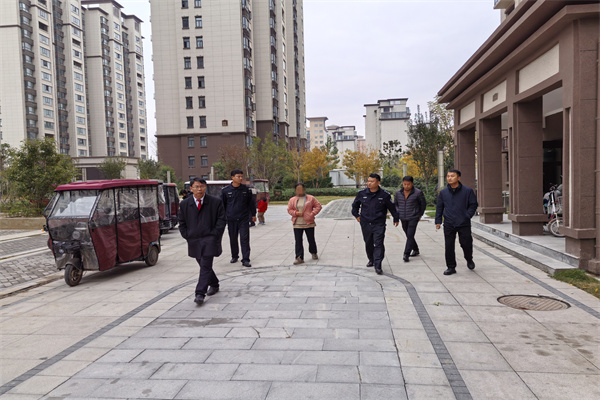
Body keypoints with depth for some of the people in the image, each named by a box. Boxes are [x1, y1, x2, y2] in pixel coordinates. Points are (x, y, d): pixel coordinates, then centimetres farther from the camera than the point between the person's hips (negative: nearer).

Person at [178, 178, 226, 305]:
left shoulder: (216, 202, -2)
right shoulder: (184, 204, 5)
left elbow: (221, 219, 0)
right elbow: (181, 222, 12)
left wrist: (214, 235, -8)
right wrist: (187, 236, 2)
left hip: (209, 239, -4)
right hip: (194, 241, 4)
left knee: (205, 266, -10)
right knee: (203, 265, 16)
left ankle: (200, 294, -11)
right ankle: (214, 285, 37)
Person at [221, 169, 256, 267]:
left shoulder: (246, 189, 3)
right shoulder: (225, 190, 0)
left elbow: (251, 202, 13)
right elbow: (222, 204, 8)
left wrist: (253, 214, 15)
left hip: (244, 219, 0)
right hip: (231, 219, 1)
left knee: (245, 239, -5)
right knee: (233, 239, 11)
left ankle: (245, 260, -3)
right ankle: (234, 256, 28)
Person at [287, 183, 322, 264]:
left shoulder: (311, 198, 2)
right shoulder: (292, 200, 7)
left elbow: (318, 206, 2)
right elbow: (289, 210, 8)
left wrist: (312, 214, -10)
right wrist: (296, 213, -10)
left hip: (309, 223, -1)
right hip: (297, 224, 1)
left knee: (311, 239, 10)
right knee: (298, 241, -2)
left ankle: (314, 253, 33)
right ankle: (299, 258, 0)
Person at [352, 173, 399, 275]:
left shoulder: (385, 195, -5)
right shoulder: (362, 194, 2)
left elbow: (392, 208, 8)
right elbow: (355, 205, 20)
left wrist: (396, 219, 15)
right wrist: (357, 215, 15)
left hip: (379, 224, -3)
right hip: (365, 223, 3)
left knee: (378, 244, -11)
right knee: (368, 243, 15)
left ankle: (378, 266, -12)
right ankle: (371, 260, 35)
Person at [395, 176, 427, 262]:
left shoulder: (418, 193, -8)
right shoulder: (398, 193, 2)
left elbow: (423, 204, 6)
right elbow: (395, 204, 18)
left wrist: (420, 215, 11)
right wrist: (398, 213, 7)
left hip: (413, 218, -5)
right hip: (403, 219, 5)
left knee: (410, 235, -14)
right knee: (408, 236, 14)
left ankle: (406, 254, -13)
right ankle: (415, 250, 34)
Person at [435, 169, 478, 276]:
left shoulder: (468, 191, 1)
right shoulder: (443, 192, 8)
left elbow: (473, 205, 5)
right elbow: (439, 207, 12)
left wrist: (467, 216, -6)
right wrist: (438, 221, 6)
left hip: (464, 224, -2)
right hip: (449, 225, 2)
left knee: (466, 243, 1)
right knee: (449, 246, 1)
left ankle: (469, 260, 32)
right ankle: (451, 267, 11)